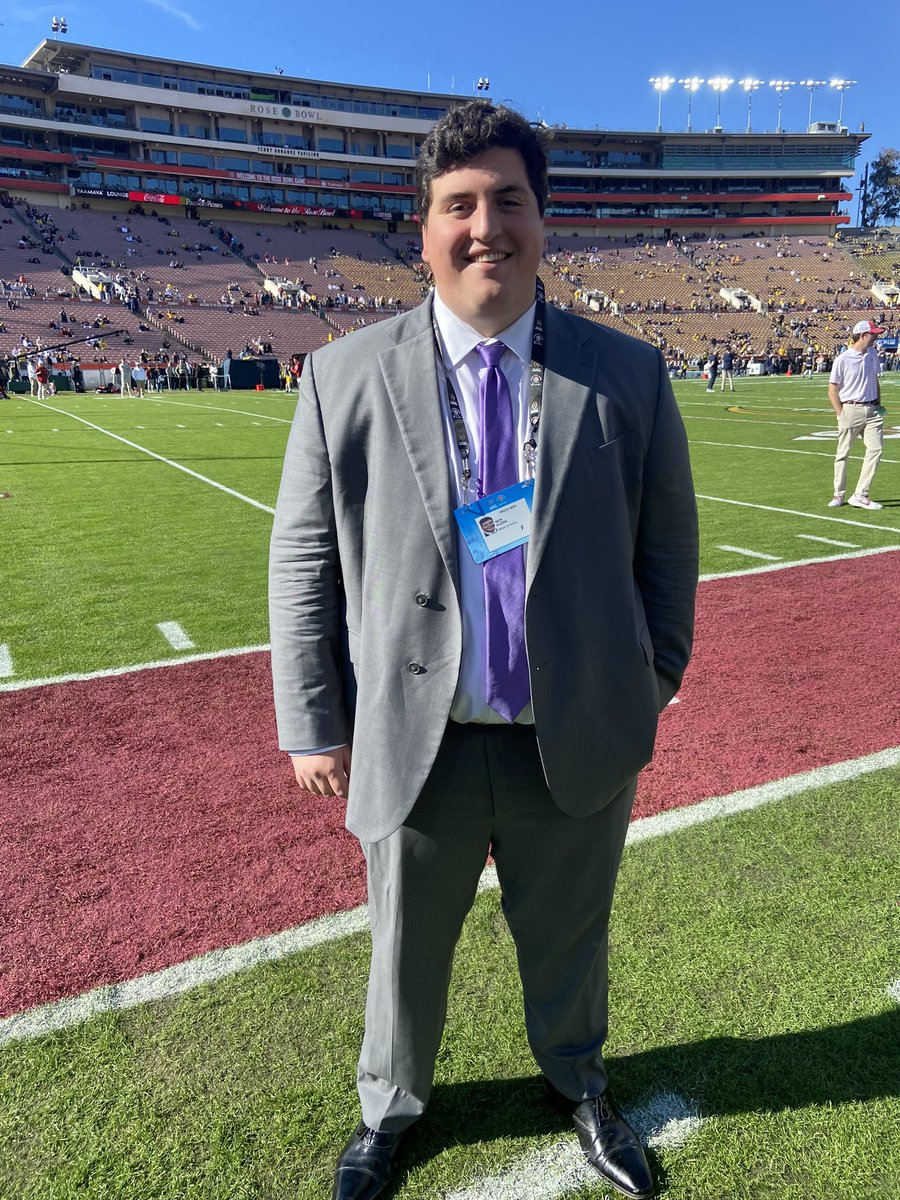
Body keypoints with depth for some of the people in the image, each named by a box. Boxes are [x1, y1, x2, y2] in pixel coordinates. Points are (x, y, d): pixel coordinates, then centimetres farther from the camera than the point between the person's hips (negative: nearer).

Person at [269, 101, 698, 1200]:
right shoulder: (344, 377, -5)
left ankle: (576, 1085, 57)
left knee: (566, 940, 24)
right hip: (416, 740, 0)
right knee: (406, 949, 21)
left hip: (580, 743, 1)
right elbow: (303, 561, -3)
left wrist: (650, 682, 6)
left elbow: (667, 544, 5)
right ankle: (390, 1108, 53)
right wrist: (313, 722, -3)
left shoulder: (629, 376, -2)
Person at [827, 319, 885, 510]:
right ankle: (839, 495, 16)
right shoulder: (842, 359, -8)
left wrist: (878, 405, 16)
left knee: (875, 448, -8)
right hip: (851, 409, -5)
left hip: (872, 409, 5)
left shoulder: (872, 354, 11)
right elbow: (832, 389, -5)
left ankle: (860, 495, -7)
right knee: (843, 453, 4)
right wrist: (841, 414, -9)